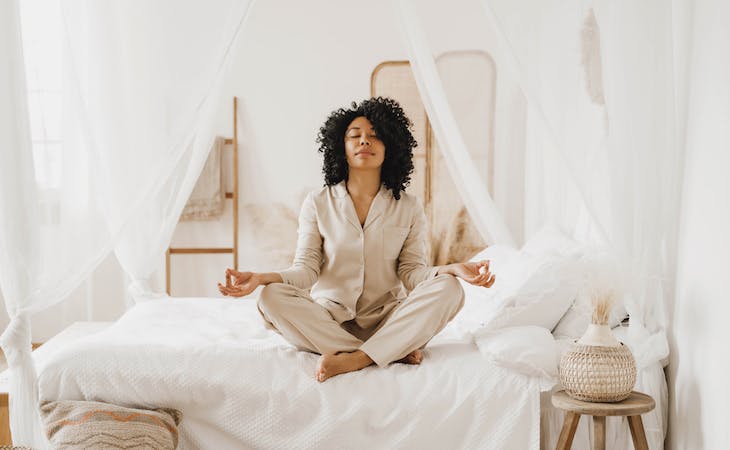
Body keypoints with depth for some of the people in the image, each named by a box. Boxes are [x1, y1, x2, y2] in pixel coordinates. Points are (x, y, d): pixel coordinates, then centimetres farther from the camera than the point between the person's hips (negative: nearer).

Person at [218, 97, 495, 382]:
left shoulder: (409, 208, 6)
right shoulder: (318, 204, 5)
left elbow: (411, 271, 0)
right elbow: (306, 269, -1)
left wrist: (453, 269, -20)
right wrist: (262, 278, -20)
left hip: (388, 321, 0)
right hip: (329, 321, 0)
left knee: (448, 289, -24)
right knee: (273, 298, -28)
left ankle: (355, 359, -32)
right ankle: (396, 352, -28)